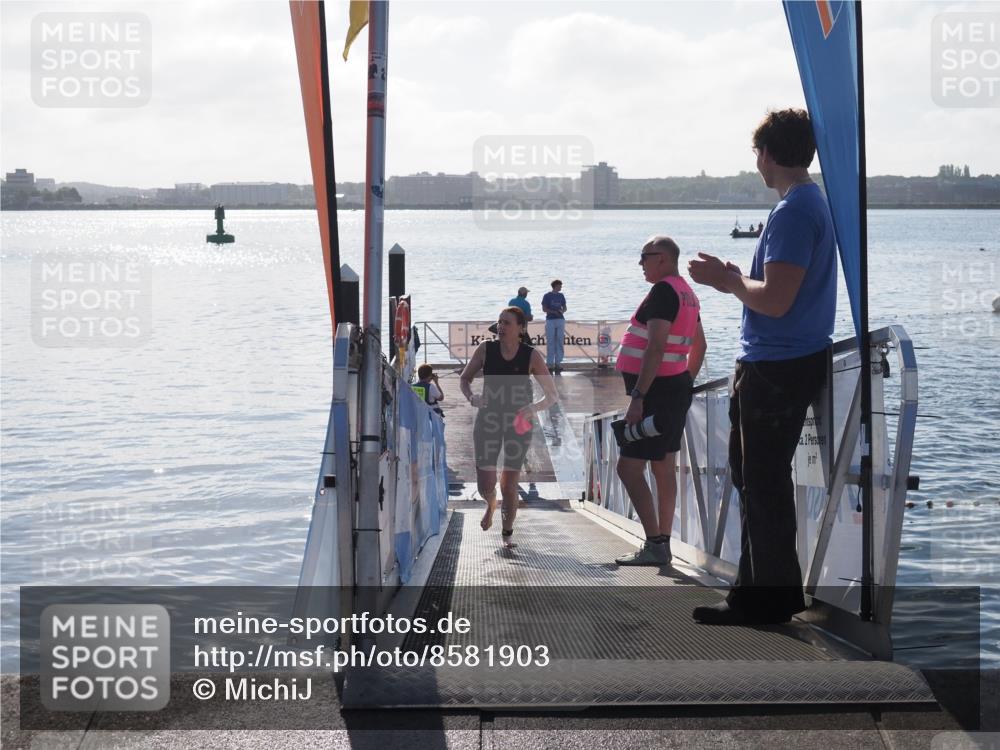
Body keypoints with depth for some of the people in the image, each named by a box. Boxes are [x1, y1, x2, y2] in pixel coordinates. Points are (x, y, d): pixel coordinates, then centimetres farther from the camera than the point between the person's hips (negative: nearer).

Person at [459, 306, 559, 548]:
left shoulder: (531, 356, -9)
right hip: (488, 419, 1)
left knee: (509, 485, -3)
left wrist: (534, 407, -25)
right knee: (485, 485, -5)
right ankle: (491, 505, 34)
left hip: (519, 423, -1)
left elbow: (553, 395, -6)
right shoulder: (486, 349, -5)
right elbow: (464, 379, 8)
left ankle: (507, 531, 22)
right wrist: (472, 397, -13)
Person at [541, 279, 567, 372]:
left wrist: (562, 311, -7)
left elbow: (564, 308, 16)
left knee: (559, 342, 3)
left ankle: (558, 363, 7)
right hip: (550, 320, -4)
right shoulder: (547, 296, 0)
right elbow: (544, 309, -2)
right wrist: (554, 312, -16)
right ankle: (550, 363, -2)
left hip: (560, 320, 4)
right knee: (550, 342, -5)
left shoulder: (561, 296, 13)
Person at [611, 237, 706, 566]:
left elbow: (656, 347, -25)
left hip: (657, 391, -10)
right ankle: (663, 544, 16)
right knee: (664, 468, 12)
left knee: (629, 468, -9)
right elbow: (699, 347, 23)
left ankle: (654, 546, -12)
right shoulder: (687, 293, 16)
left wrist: (638, 397, -27)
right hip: (677, 390, 10)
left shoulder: (663, 291, -16)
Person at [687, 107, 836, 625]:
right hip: (782, 364, 11)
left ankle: (772, 599, 6)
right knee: (755, 479, 17)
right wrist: (735, 280, 13)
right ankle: (757, 592, 26)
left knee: (763, 486, -3)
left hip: (776, 369, -11)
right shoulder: (812, 203, 15)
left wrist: (727, 280, -9)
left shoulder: (793, 211, -18)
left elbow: (775, 299, -24)